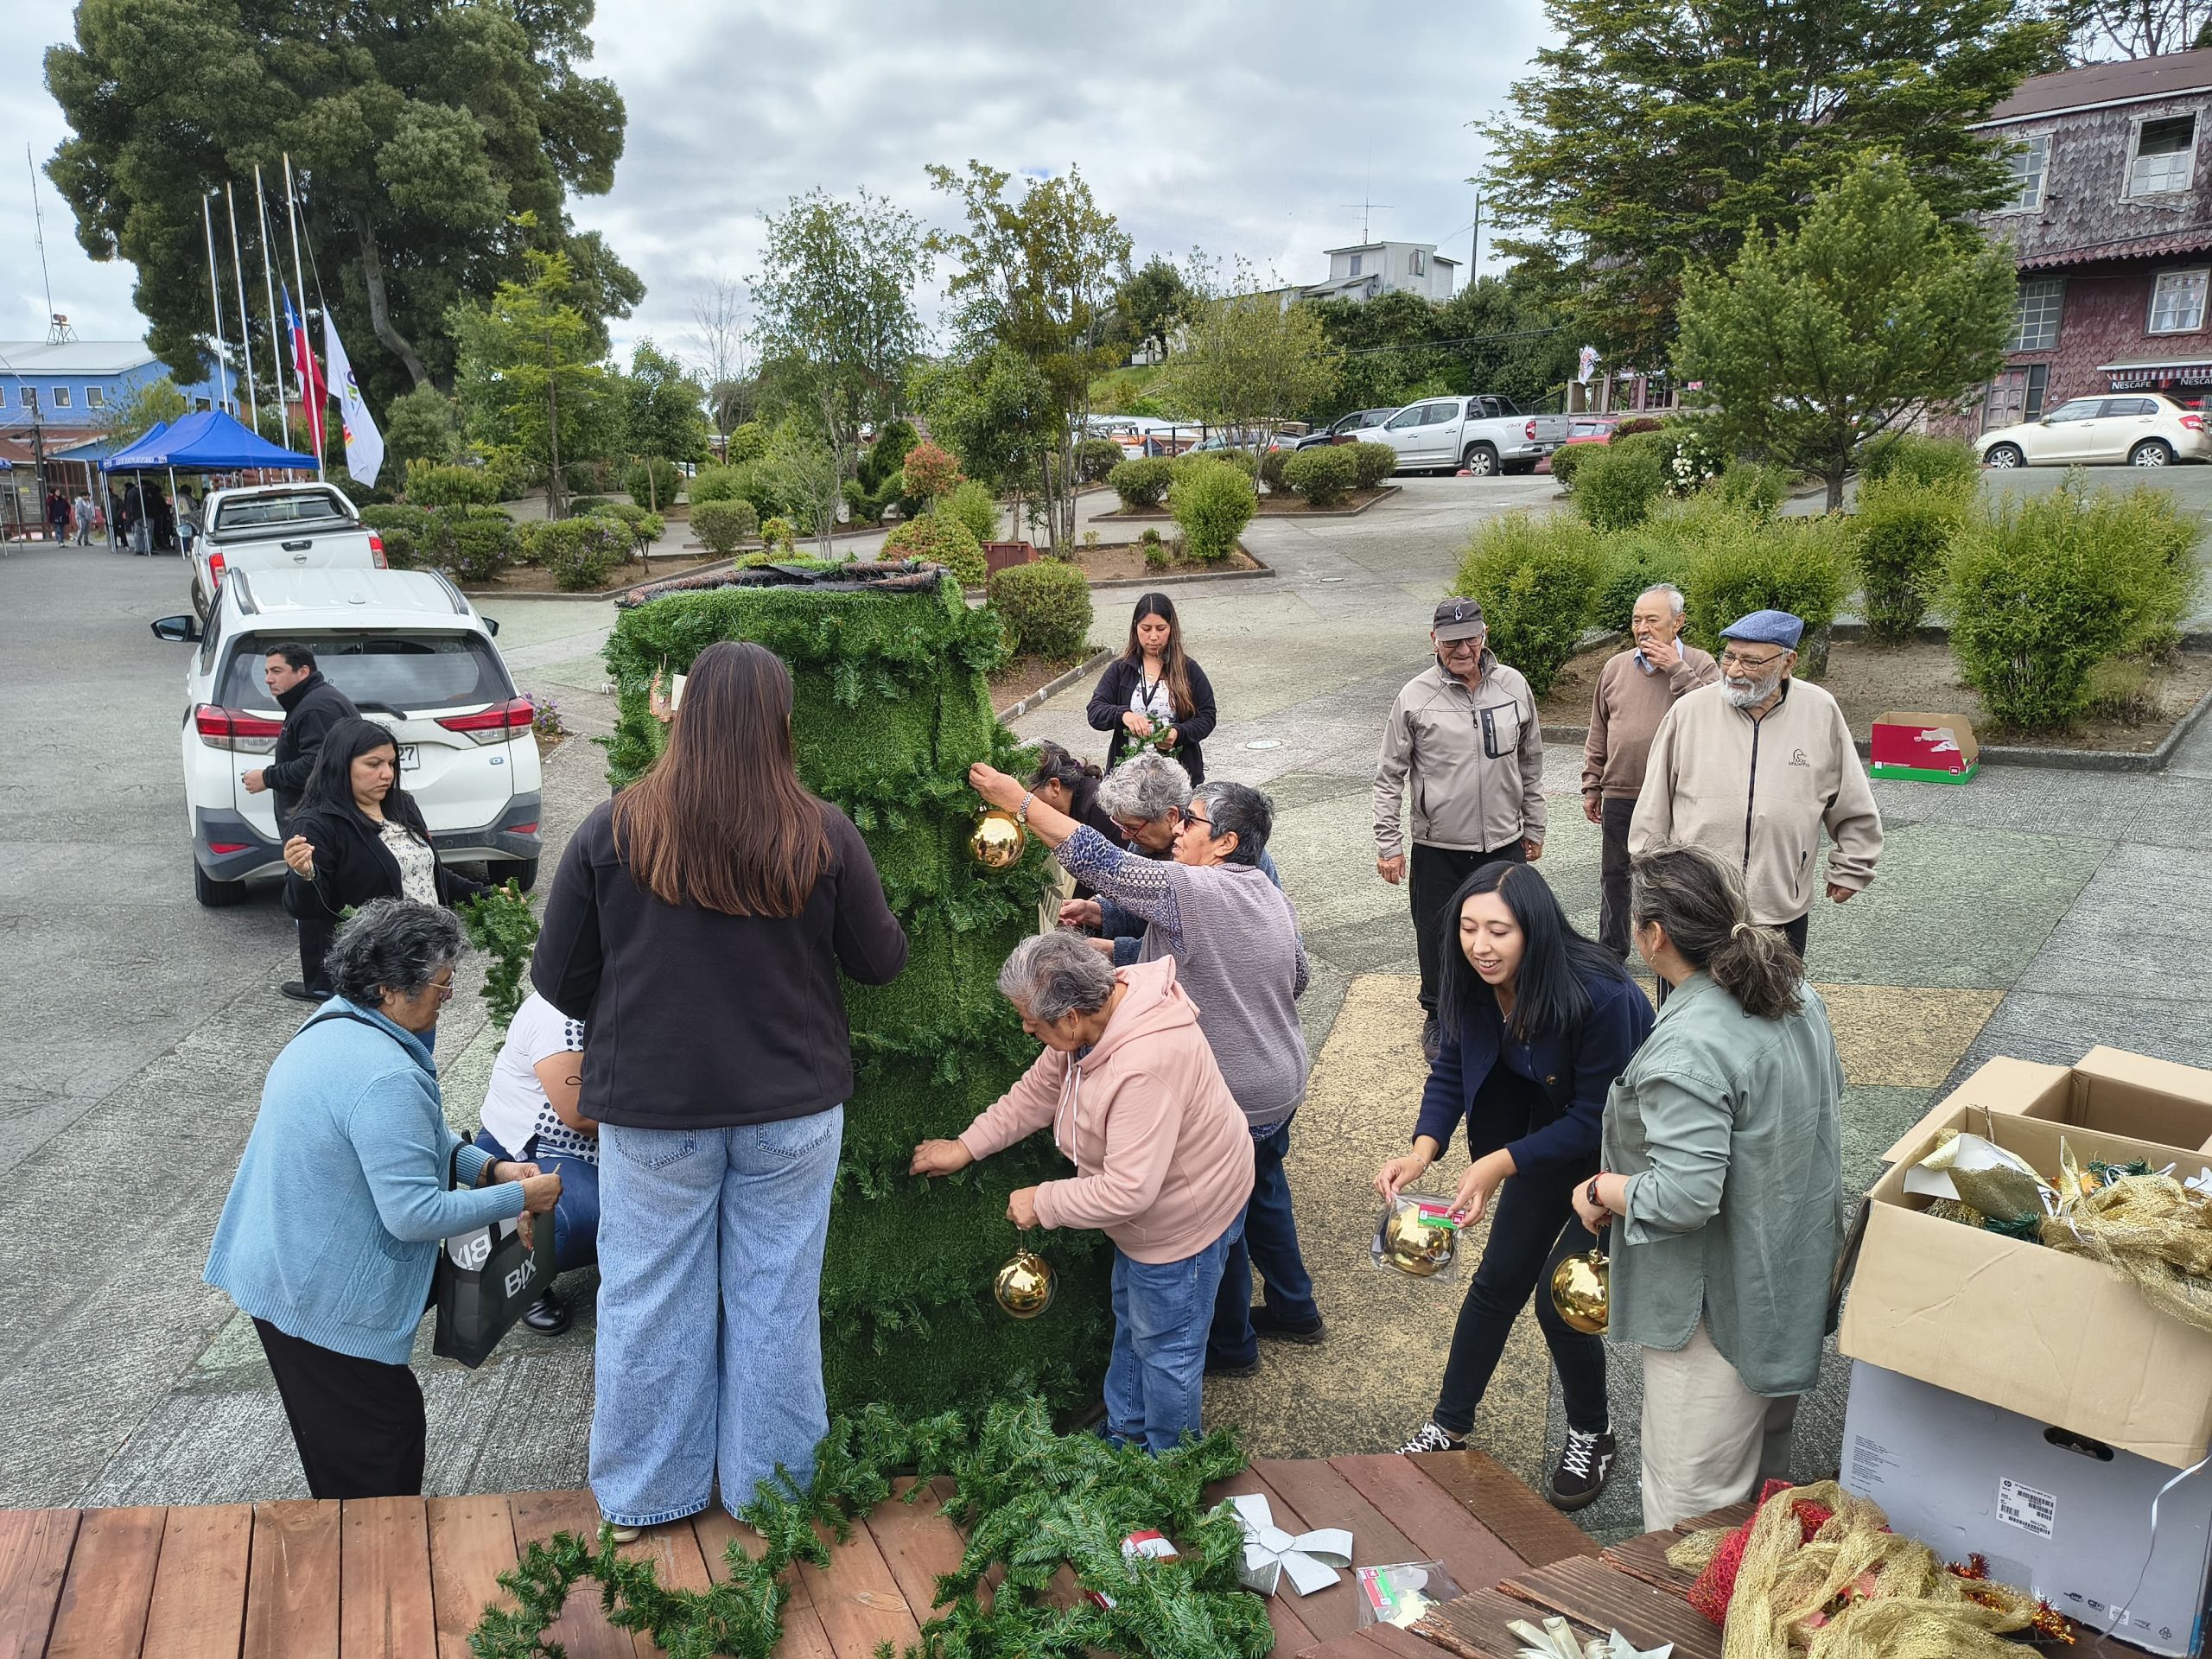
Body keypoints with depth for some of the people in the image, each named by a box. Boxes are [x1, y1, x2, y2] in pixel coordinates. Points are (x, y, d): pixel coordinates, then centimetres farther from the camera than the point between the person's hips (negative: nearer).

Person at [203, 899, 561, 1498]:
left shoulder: (333, 1024, 3)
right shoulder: (385, 1079, -31)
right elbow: (415, 1215, -28)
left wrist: (487, 1167, 1)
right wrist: (519, 1198, -17)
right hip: (320, 1300, -10)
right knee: (388, 1428, 4)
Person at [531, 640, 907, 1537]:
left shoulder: (611, 831, -10)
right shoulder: (824, 836, -11)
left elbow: (558, 979, -2)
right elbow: (882, 961, 0)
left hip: (650, 1104, 0)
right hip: (792, 1105, 0)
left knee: (650, 1297, 15)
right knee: (775, 1295, 14)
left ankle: (643, 1495, 30)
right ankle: (767, 1488, 29)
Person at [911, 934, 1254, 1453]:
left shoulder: (1145, 1067, -42)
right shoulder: (1100, 1005, -13)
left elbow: (1129, 1190, -37)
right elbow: (1040, 1088, 4)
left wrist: (1043, 1203, -23)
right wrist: (967, 1146, 6)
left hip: (1183, 1216, -9)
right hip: (1148, 1206, 10)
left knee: (1164, 1346, 12)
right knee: (1130, 1324, 27)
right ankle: (1124, 1434, 49)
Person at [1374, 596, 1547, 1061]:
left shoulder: (1513, 686, 0)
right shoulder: (1415, 698, -9)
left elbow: (1530, 765, 11)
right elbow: (1389, 775, -3)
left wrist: (1534, 828, 14)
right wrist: (1388, 844, -6)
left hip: (1504, 843, 2)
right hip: (1437, 848, -2)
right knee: (1438, 937, 11)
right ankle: (1438, 1016, 33)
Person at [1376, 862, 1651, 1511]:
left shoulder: (1601, 998, -36)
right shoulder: (1475, 985, -19)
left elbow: (1595, 1120, -30)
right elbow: (1451, 1070, -9)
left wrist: (1500, 1164, -36)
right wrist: (1423, 1149, -26)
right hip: (1548, 1135, 6)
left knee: (1559, 1296, -5)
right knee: (1500, 1278, 12)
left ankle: (1591, 1435, 24)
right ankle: (1448, 1426, 28)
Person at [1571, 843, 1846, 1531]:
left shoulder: (1687, 1049, -30)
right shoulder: (1799, 996, 0)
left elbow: (1684, 1196, -32)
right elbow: (1826, 1098, 16)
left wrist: (1599, 1191, -15)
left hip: (1722, 1307, -10)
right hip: (1798, 1285, 10)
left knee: (1691, 1495, 7)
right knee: (1763, 1469, 29)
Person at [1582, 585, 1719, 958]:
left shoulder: (1700, 665, -4)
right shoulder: (1616, 668, 6)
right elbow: (1598, 734, 11)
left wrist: (1676, 669, -21)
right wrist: (1592, 787, 10)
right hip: (1620, 794, 3)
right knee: (1614, 875, 13)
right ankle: (1611, 952, 29)